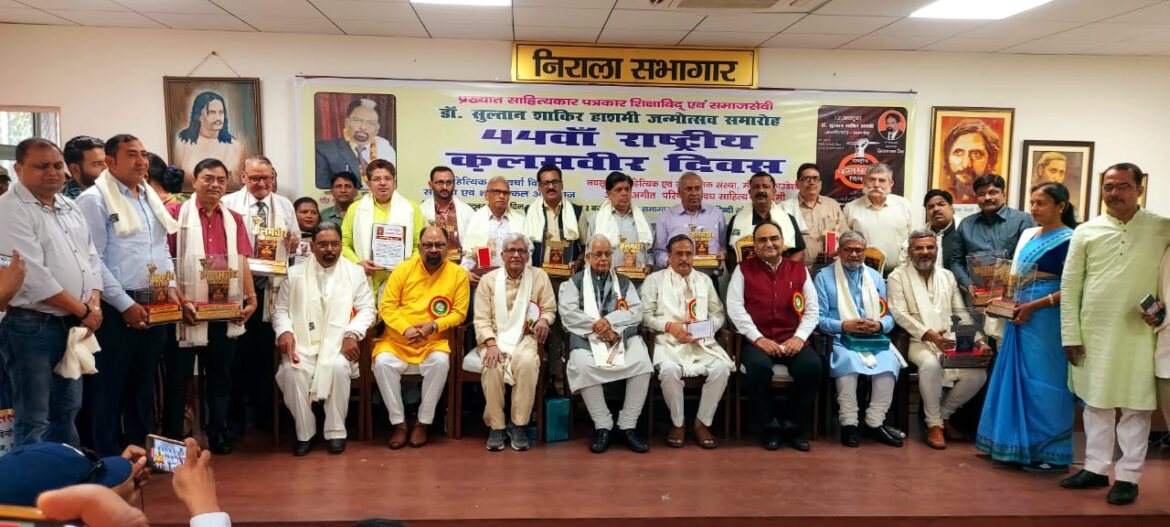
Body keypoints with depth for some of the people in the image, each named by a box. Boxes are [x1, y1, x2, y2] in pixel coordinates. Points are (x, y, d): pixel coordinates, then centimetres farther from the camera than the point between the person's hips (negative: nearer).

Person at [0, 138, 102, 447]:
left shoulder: (71, 208, 13)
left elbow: (92, 259, 13)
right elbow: (34, 275, -19)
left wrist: (94, 304, -4)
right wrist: (84, 311, -13)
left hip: (75, 325, 8)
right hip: (32, 326, -8)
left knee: (67, 412, 18)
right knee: (34, 423, 0)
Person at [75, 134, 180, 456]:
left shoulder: (151, 198, 14)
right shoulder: (94, 199, -9)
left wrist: (169, 287, 5)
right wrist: (126, 304, -16)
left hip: (154, 306, 7)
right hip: (116, 309, -7)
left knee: (144, 385, 16)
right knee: (109, 389, 3)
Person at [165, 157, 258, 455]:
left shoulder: (234, 220, 12)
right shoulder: (177, 214, -4)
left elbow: (241, 263, 9)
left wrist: (251, 298, 1)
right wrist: (179, 301, -16)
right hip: (187, 311, -4)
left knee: (220, 375, 13)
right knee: (177, 376, 6)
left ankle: (218, 434, 24)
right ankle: (173, 439, 18)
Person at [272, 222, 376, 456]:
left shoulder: (355, 272, 10)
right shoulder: (295, 273, 13)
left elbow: (366, 308, 3)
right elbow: (280, 310, 12)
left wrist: (352, 334, -14)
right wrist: (284, 331, -9)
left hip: (338, 342, -1)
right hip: (302, 343, 1)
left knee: (338, 367, -33)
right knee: (293, 370, -29)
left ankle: (336, 431, -15)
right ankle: (304, 432, -10)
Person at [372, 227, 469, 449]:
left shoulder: (458, 273, 2)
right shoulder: (403, 269, 4)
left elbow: (459, 313, 0)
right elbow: (386, 307, 1)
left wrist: (433, 326, -16)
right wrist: (405, 329, -16)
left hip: (435, 341, -1)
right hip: (397, 339, 1)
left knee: (440, 362, -32)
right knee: (382, 362, -28)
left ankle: (423, 422, -12)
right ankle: (399, 423, -10)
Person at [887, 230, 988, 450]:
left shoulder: (947, 276, 18)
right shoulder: (898, 277, 1)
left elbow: (961, 312, 13)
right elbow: (900, 314, -11)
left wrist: (978, 340, -2)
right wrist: (929, 334, -24)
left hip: (951, 340, 5)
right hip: (919, 342, -5)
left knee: (978, 374, -18)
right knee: (931, 364, -36)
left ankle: (943, 413, 7)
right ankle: (934, 424, -16)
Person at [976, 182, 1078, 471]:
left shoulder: (1068, 240, -9)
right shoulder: (1027, 235, 14)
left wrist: (1033, 306, -18)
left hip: (1046, 320, -8)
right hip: (1019, 316, 8)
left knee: (1043, 382, -2)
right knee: (1016, 379, 10)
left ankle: (1051, 453, 8)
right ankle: (1020, 446, 19)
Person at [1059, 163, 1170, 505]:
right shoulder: (1086, 232, 3)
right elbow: (1069, 286, 3)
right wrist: (1070, 335, 0)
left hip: (1139, 334, -2)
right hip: (1094, 333, 2)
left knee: (1135, 407, 5)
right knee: (1096, 404, 12)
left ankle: (1128, 476, 16)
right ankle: (1096, 468, 24)